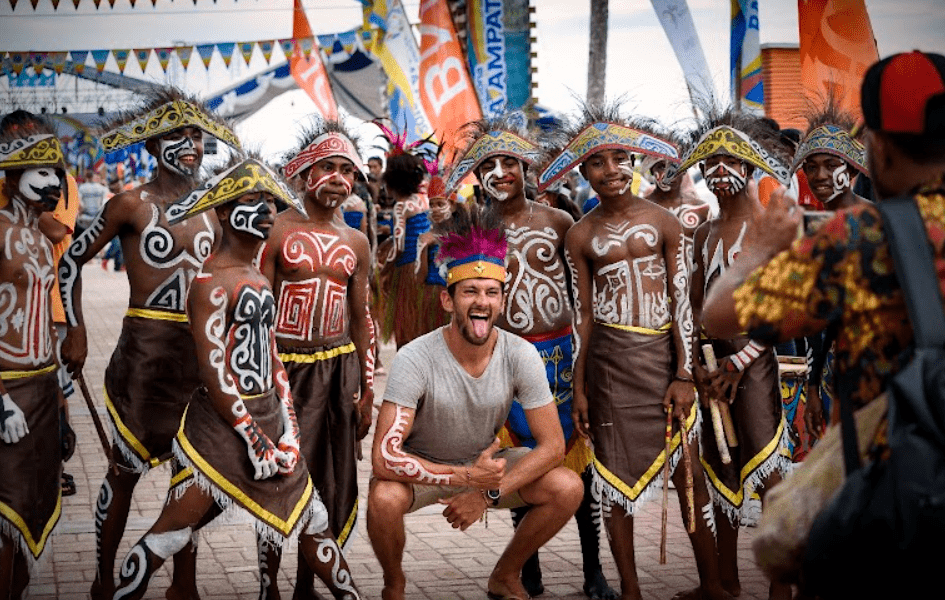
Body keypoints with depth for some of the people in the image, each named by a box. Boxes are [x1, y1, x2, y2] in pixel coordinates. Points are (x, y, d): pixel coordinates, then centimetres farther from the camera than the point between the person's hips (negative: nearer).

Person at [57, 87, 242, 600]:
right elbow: (71, 261, 1)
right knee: (128, 467, 4)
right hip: (145, 347, -4)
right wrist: (76, 332, -3)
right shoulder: (132, 203, -5)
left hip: (199, 349, 5)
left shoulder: (209, 207, 8)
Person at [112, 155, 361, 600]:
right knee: (172, 531, -3)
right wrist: (253, 439, -17)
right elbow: (212, 372, -18)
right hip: (222, 425, -9)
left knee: (312, 520, 15)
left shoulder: (258, 278, 14)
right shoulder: (212, 282, -14)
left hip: (268, 417, 9)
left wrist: (286, 426, 5)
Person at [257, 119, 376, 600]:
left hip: (340, 367, 5)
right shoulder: (277, 231, -3)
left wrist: (367, 390, 14)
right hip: (286, 366, -4)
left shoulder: (355, 243, 11)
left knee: (333, 485, 6)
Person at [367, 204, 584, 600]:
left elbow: (552, 446, -14)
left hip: (484, 463, 3)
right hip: (422, 467, -3)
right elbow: (384, 457, -32)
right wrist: (465, 477, -37)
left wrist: (488, 494, -23)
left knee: (568, 488, -19)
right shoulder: (416, 359, -28)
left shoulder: (521, 356, -18)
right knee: (384, 498, -35)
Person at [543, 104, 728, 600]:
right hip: (610, 359, 1)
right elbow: (583, 314, 7)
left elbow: (681, 302, 1)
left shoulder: (664, 222, 1)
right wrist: (579, 388, 5)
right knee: (615, 472, 4)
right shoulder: (580, 235, 5)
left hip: (665, 354, -1)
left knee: (689, 471, 0)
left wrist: (683, 374, -5)